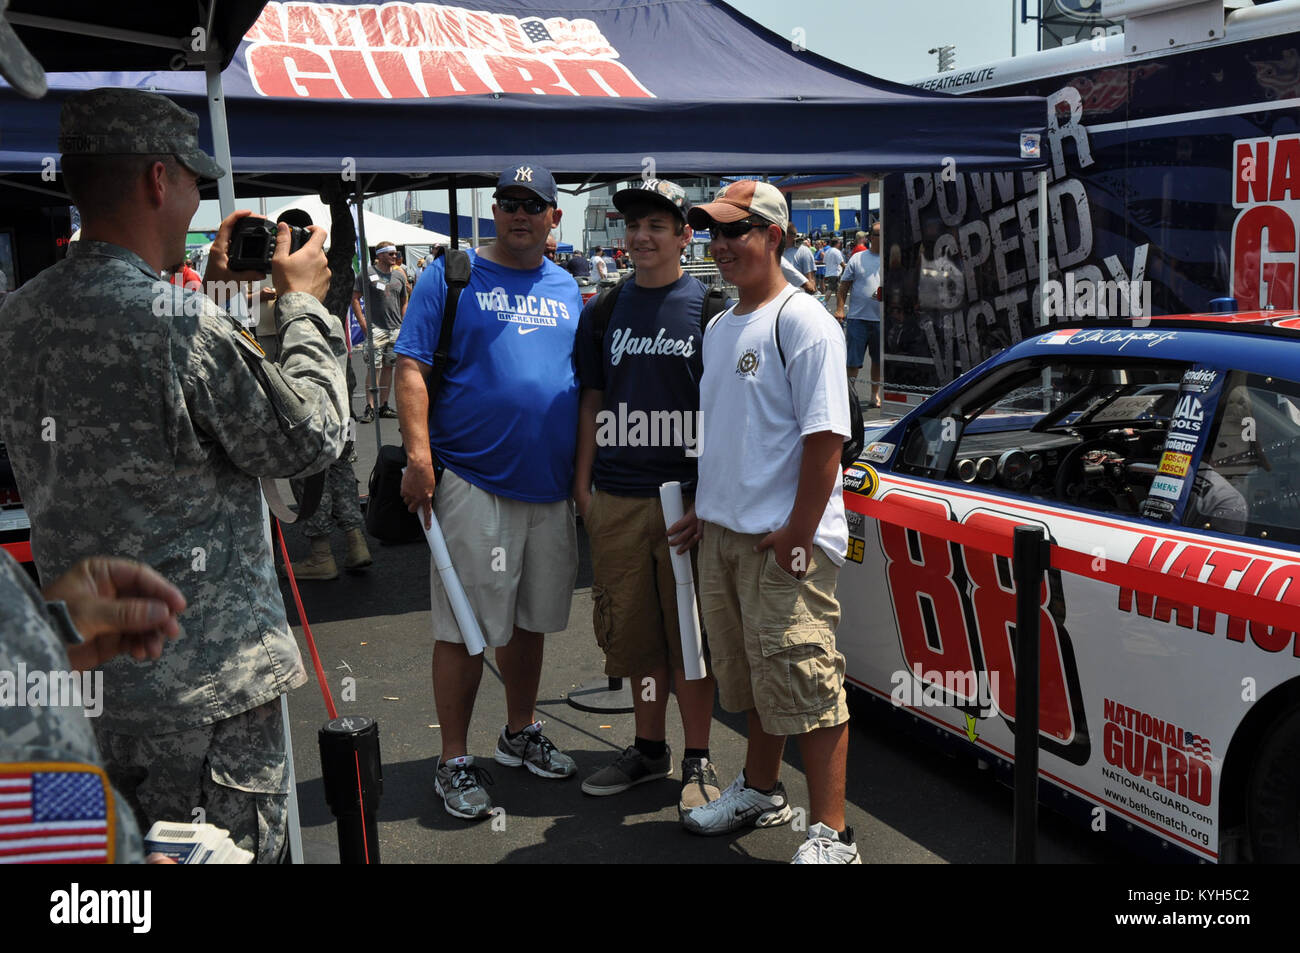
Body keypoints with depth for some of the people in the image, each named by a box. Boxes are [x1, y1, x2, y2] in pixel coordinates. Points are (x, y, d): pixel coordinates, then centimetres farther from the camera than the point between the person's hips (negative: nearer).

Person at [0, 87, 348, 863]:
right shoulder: (186, 326, -23)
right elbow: (309, 441, -12)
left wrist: (209, 290, 18)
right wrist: (303, 305, -1)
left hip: (83, 669, 8)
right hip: (208, 677, -8)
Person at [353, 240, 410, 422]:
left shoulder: (399, 275, 13)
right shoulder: (367, 273, -2)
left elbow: (405, 301, 20)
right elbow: (355, 298, -2)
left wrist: (404, 323, 10)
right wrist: (363, 323, -9)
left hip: (396, 328, 5)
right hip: (375, 328, -5)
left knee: (388, 367, 9)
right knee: (373, 368, -9)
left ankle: (383, 406, 16)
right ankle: (370, 408, -7)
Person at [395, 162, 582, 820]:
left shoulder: (567, 289, 14)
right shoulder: (452, 276, -1)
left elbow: (589, 382, 20)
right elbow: (410, 367, -7)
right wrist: (419, 454, -17)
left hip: (551, 486, 5)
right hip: (473, 482, -5)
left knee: (529, 618, 16)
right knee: (465, 626, -1)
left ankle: (520, 735, 33)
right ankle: (454, 761, 12)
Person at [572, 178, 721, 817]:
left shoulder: (710, 307, 0)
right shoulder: (603, 311, 11)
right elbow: (592, 402, 14)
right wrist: (582, 485, 8)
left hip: (689, 494, -3)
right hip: (617, 496, 4)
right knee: (634, 631, 11)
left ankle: (697, 761, 16)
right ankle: (648, 748, 27)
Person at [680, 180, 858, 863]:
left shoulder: (802, 321, -11)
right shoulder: (719, 328, 16)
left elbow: (825, 434, -17)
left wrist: (798, 535, -20)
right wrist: (702, 508, 18)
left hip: (785, 542, -8)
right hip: (723, 534, 9)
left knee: (806, 684, -6)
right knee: (751, 677, 21)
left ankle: (830, 836, 4)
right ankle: (760, 790, 38)